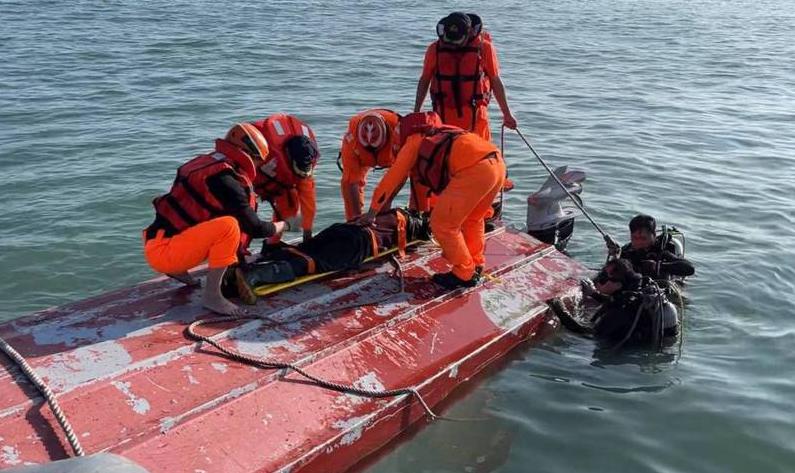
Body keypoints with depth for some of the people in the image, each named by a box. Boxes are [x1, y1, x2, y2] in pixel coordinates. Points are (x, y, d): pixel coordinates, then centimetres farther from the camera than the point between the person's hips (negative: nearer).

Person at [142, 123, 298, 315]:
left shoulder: (207, 163, 11)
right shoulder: (225, 180, -16)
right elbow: (254, 227, -12)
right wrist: (285, 225, 6)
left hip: (158, 240, 10)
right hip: (162, 251, -10)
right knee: (228, 226, -27)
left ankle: (178, 269, 21)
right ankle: (211, 296, -18)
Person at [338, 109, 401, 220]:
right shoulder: (351, 140, -42)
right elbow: (352, 182, -37)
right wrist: (357, 214, -40)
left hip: (390, 150, 0)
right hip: (361, 156, 0)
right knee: (348, 182, -18)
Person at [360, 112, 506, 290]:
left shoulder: (414, 142, 18)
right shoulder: (441, 136, 38)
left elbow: (391, 180, 22)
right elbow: (423, 178, 50)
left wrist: (371, 213, 32)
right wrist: (420, 209, 62)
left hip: (474, 169, -8)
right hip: (498, 163, 8)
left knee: (442, 224, 6)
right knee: (473, 219, 28)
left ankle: (464, 275, 15)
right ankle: (475, 266, 36)